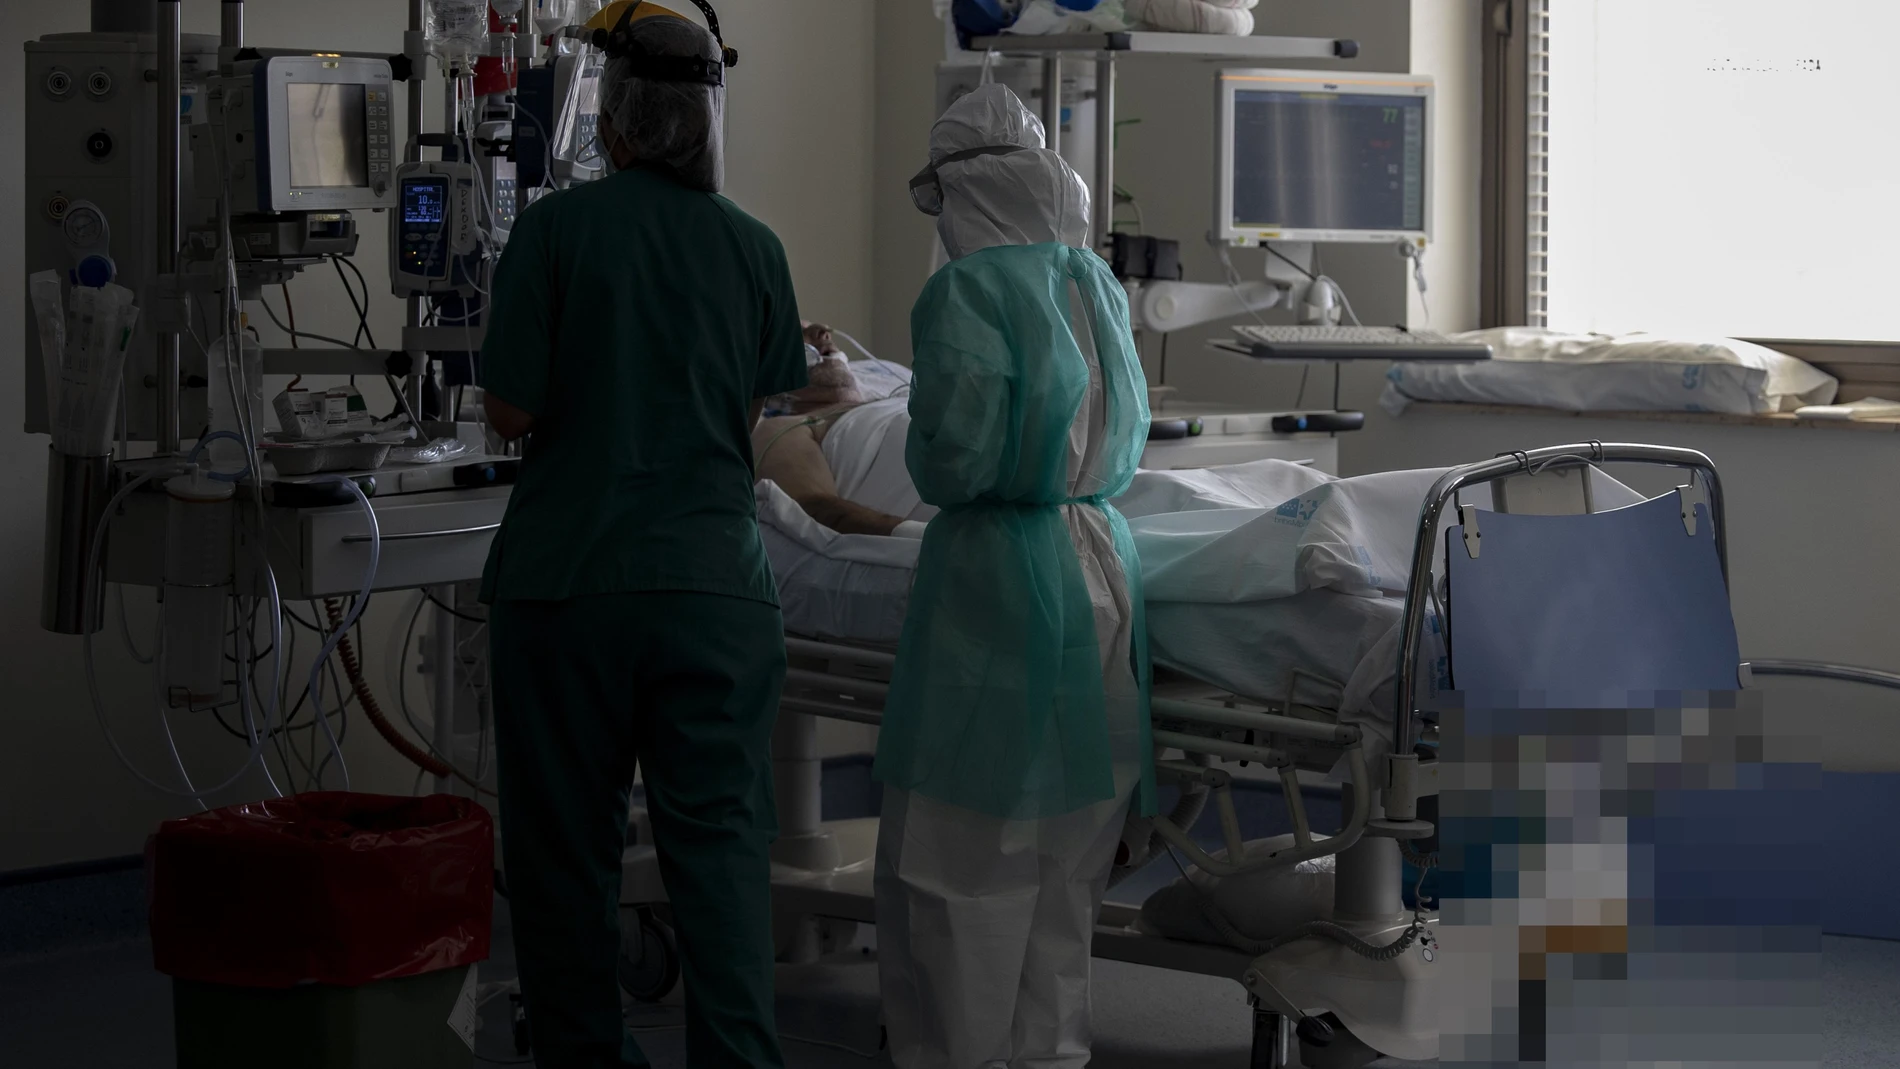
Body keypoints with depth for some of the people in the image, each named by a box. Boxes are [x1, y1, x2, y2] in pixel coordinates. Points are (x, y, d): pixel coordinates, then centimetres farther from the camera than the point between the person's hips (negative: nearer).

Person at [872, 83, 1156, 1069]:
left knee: (965, 847, 3)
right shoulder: (1094, 283, 8)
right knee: (1066, 847, 16)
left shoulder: (969, 292, -14)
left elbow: (955, 461, -18)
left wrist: (917, 445, 2)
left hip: (1000, 579, -7)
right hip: (1103, 566, 7)